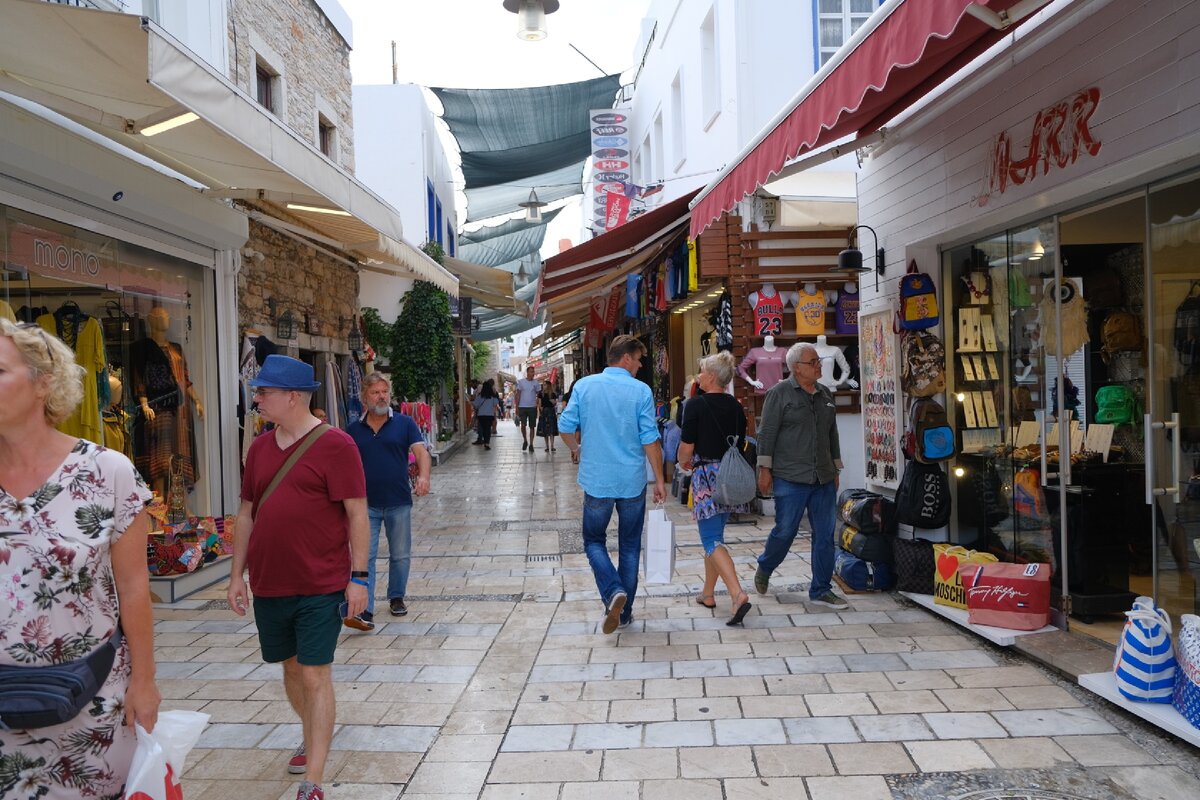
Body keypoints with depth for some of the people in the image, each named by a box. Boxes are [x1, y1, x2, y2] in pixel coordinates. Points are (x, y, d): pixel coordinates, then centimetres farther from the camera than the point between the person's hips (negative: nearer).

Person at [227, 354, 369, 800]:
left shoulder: (334, 445, -12)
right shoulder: (260, 448, 7)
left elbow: (357, 514, -12)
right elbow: (247, 514, 13)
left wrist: (358, 576, -14)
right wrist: (237, 574, 11)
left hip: (321, 587, -6)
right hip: (269, 585, 6)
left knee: (315, 675, -2)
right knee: (291, 668, 19)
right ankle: (312, 738, 43)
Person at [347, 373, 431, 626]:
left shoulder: (405, 423, 1)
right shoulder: (353, 430, 6)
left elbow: (421, 451, -10)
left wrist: (423, 476, -29)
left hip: (399, 503, 0)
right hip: (366, 504, 0)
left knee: (401, 555, 12)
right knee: (364, 557, -5)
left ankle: (397, 597, 31)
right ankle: (364, 611, -6)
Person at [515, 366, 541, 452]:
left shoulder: (536, 383, 5)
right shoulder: (521, 382, 2)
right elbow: (518, 395, 3)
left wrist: (538, 406, -3)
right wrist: (517, 407, -3)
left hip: (532, 407, 1)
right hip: (522, 407, -1)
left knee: (532, 426, 2)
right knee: (523, 425, -7)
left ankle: (531, 444, 9)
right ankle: (525, 441, 16)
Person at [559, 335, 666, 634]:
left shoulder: (584, 385, -3)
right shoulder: (640, 391, -7)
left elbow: (565, 427, -1)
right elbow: (650, 440, -9)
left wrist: (576, 450, 21)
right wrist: (659, 480, 1)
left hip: (596, 479, 0)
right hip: (632, 481, 0)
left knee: (593, 541, 16)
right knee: (629, 546, 14)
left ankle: (613, 592, -8)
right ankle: (624, 612, 20)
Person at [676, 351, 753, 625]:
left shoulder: (696, 405, -11)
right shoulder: (736, 406, 8)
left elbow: (686, 448, -11)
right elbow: (740, 443, 14)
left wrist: (684, 462, 9)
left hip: (707, 475, -7)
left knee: (712, 539, -7)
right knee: (715, 533, 18)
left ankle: (738, 595, -23)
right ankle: (708, 594, 28)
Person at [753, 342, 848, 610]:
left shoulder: (825, 394, 15)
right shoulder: (779, 393, -5)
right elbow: (766, 433, -7)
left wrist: (835, 469, 21)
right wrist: (765, 469, -10)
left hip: (824, 479, 6)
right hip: (790, 478, -6)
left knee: (825, 535, 5)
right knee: (785, 531, 1)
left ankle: (821, 590, 14)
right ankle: (764, 570, 29)